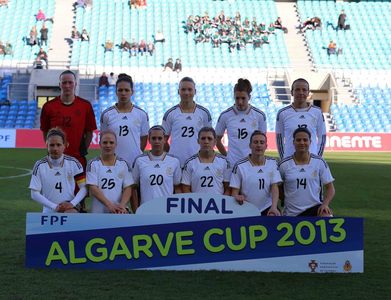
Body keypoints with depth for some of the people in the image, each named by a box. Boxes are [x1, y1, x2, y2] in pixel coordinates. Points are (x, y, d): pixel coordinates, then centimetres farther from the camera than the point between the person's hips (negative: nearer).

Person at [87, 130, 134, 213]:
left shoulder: (123, 164, 10)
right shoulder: (93, 164, 5)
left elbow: (127, 188, 4)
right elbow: (93, 189, -5)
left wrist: (122, 205, -17)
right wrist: (110, 205, -19)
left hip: (120, 211, 0)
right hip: (98, 211, 0)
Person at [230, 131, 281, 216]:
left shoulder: (272, 163, 4)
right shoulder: (240, 166, -5)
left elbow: (274, 187, -3)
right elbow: (234, 192, -2)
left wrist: (274, 207, -18)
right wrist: (237, 197, -26)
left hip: (267, 209, 2)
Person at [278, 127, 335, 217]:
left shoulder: (320, 162, 0)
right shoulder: (284, 165, -1)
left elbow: (330, 188, 3)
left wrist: (325, 204, -14)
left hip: (315, 207, -1)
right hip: (291, 214, 2)